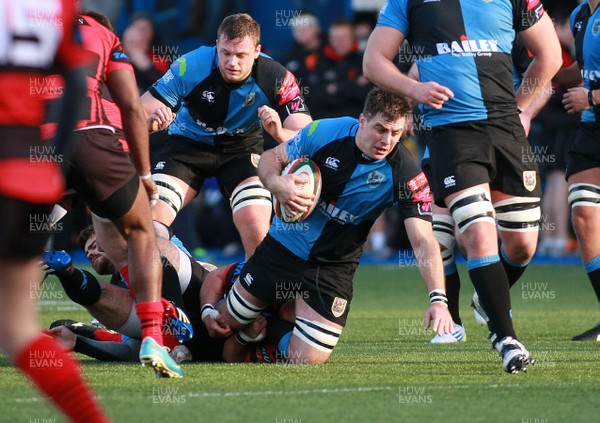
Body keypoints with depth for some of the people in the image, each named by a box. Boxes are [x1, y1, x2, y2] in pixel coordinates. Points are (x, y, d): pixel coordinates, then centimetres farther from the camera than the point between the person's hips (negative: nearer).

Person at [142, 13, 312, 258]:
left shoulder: (276, 79, -26)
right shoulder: (191, 67, -28)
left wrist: (280, 133, -50)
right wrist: (152, 120, -50)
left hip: (242, 148, 0)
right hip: (189, 143, 0)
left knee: (258, 236, -18)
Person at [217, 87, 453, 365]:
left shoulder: (406, 175, -24)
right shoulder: (326, 132, -19)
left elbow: (423, 240, -29)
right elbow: (271, 158, -4)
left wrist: (438, 299, -43)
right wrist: (277, 185, -27)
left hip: (333, 267, -1)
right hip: (283, 245, 2)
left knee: (308, 360, -9)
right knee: (224, 324, 11)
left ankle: (280, 328, 27)